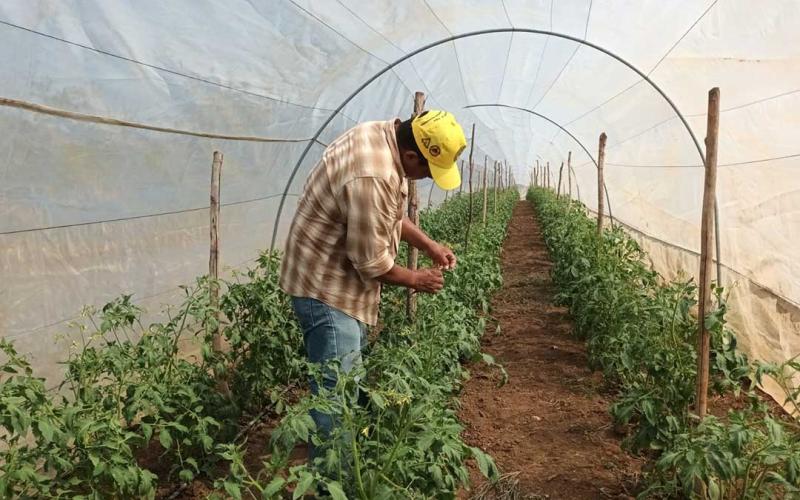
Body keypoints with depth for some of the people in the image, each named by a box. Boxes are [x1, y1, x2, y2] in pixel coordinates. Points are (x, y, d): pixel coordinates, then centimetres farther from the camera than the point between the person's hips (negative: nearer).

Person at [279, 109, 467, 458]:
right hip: (326, 286, -11)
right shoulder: (372, 178, -32)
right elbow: (372, 263, -23)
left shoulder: (387, 136, 0)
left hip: (347, 282, 11)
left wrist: (431, 247, 9)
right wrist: (416, 279, -7)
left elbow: (391, 216, 15)